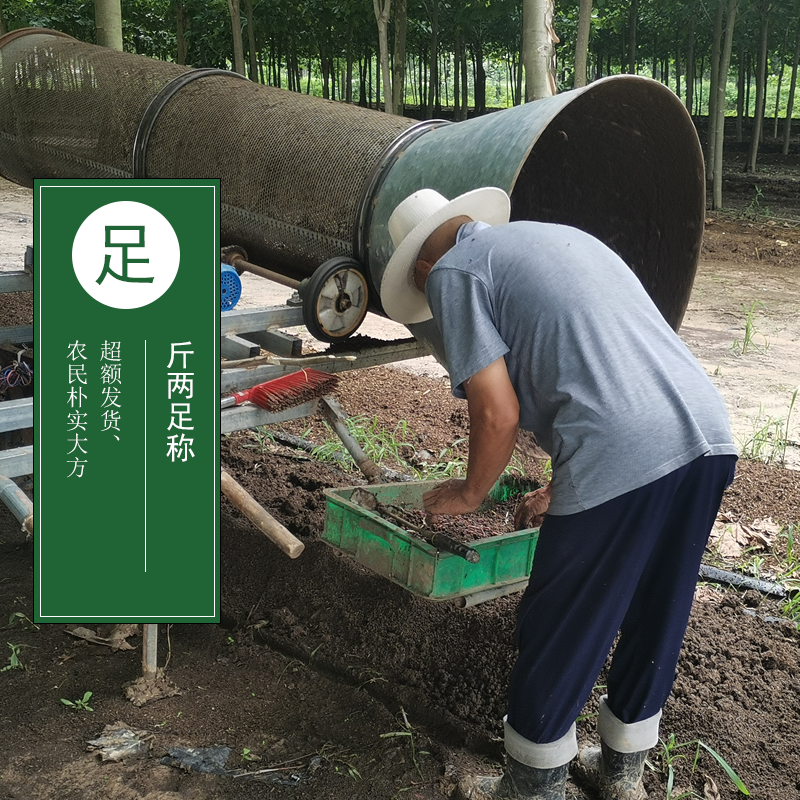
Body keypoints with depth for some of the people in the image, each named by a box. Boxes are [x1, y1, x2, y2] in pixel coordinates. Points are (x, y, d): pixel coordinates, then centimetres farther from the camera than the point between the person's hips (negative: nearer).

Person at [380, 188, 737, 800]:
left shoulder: (452, 273, 5)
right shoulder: (562, 237, 29)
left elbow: (498, 413, -4)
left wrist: (470, 493, 15)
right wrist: (564, 491, 34)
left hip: (624, 461, -8)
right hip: (710, 436, 9)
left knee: (557, 639, 12)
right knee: (655, 624, 24)